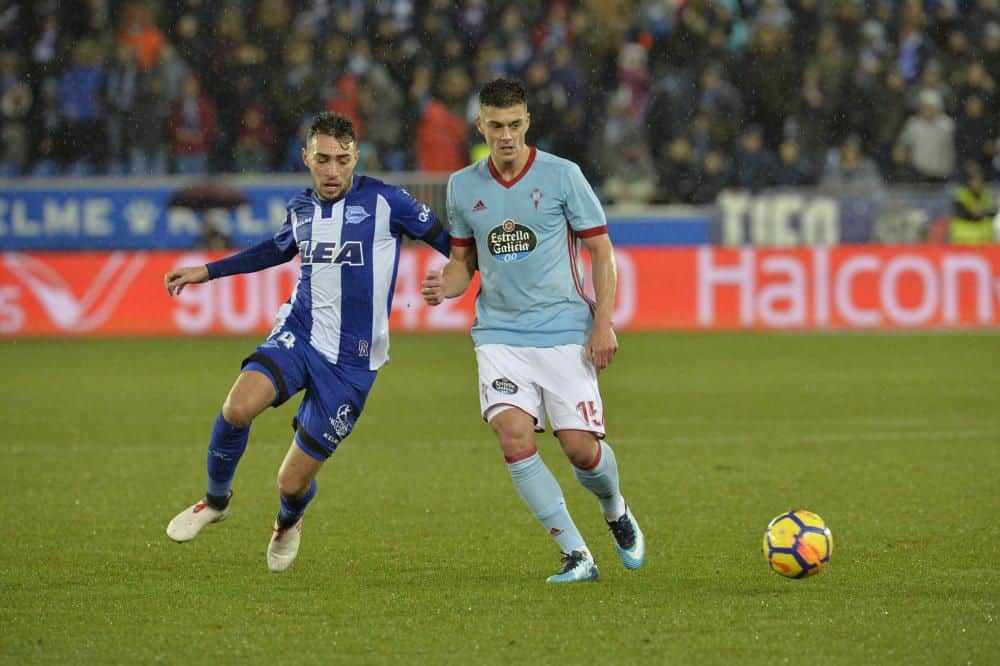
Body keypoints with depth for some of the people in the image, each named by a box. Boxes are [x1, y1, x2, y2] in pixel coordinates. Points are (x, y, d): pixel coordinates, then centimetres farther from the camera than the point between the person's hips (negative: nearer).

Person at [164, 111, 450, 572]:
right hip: (299, 334, 3)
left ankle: (288, 522, 39)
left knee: (292, 482, -1)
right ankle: (216, 500, 2)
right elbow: (277, 250, 30)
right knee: (239, 406, -28)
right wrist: (207, 272, 31)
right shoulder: (301, 209, 8)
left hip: (352, 361, -3)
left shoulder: (386, 202, -7)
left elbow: (448, 241, 1)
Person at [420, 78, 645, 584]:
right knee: (513, 433, -19)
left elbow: (601, 251, 1)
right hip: (500, 333, 2)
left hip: (564, 332, -2)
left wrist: (603, 323, -8)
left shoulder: (562, 176, -3)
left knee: (580, 446, -8)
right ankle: (576, 555, -11)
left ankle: (615, 512, 29)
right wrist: (446, 286, -6)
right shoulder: (463, 186, 6)